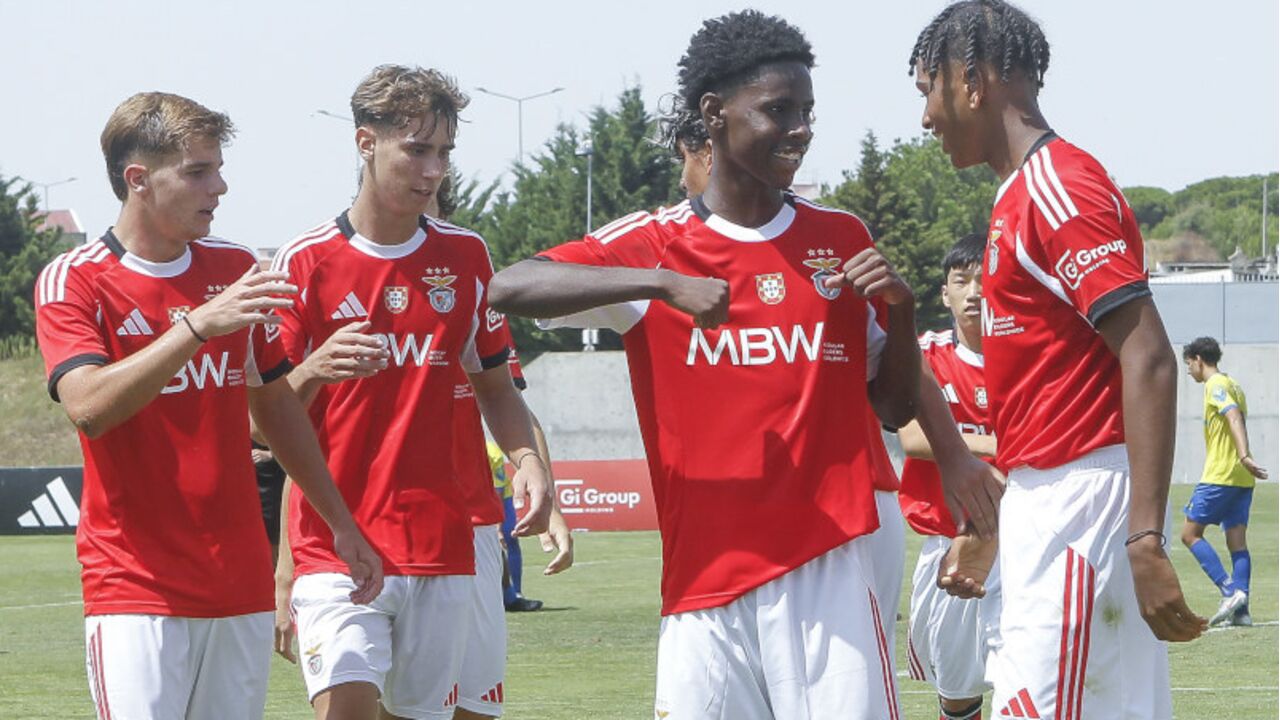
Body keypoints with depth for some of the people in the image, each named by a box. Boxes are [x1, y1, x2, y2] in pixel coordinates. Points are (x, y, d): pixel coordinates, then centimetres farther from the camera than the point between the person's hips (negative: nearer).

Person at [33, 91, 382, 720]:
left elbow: (275, 404, 22)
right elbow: (89, 405, -21)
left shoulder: (235, 269, 12)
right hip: (136, 589, -5)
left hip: (241, 583, 5)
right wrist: (197, 326, -29)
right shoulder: (73, 280, -5)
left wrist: (340, 523, 21)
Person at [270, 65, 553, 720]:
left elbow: (494, 387, 18)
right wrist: (315, 370, -22)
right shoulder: (307, 260, -1)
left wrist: (526, 459, -2)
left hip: (441, 544, 4)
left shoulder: (466, 257, 10)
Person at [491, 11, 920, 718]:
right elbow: (506, 289, -12)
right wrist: (662, 283, -21)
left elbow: (895, 408, 16)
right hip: (705, 583, -1)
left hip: (827, 573, 1)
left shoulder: (841, 239, 11)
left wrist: (901, 310, -3)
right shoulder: (652, 245, 4)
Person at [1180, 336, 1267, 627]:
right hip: (1242, 479, 9)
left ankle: (1230, 591, -15)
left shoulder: (1215, 385, -8)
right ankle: (1240, 610, -3)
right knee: (1237, 541, 4)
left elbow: (1234, 417, -23)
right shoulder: (1232, 384, 19)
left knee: (1190, 533, -3)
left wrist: (1244, 455, -36)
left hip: (1219, 477, -9)